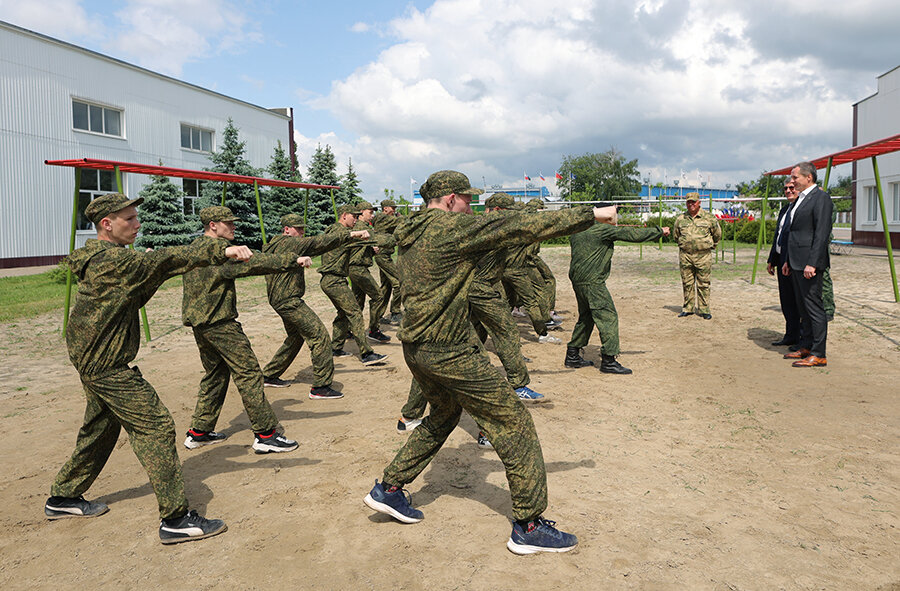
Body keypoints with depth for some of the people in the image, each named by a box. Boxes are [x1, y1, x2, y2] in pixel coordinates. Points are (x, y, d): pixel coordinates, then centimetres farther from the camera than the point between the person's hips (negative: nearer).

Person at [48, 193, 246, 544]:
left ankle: (63, 498, 40)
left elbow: (133, 300, 18)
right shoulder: (110, 259, -19)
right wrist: (220, 251, -34)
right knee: (156, 426, -10)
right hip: (107, 366, -11)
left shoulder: (100, 259, 13)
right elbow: (165, 259, -29)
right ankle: (175, 518, -8)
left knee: (101, 429, 23)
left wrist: (158, 276, 4)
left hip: (95, 361, 11)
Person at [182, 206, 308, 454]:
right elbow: (253, 263, -23)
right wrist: (293, 260, -23)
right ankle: (265, 435, -5)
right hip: (219, 322, -10)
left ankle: (199, 432, 24)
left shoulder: (195, 247, 14)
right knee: (248, 372, -6)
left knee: (216, 373, 19)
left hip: (199, 322, 10)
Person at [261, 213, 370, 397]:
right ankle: (320, 386, -10)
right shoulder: (289, 243, -12)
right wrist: (350, 234, -22)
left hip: (280, 299, 11)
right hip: (289, 301, -11)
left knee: (295, 337, 24)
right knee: (319, 335, -11)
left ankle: (269, 375, 33)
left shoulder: (272, 246, 16)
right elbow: (319, 243, -19)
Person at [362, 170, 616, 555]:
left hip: (415, 347, 9)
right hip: (448, 351, -9)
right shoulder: (453, 227, -14)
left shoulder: (410, 233, 12)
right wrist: (591, 214, -8)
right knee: (513, 423, 0)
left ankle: (389, 489, 32)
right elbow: (524, 228, -14)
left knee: (444, 414, 29)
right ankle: (529, 526, 6)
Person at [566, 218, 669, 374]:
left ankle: (572, 356, 23)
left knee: (586, 317, 19)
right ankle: (608, 360, -2)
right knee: (608, 316, -3)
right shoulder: (603, 229, -11)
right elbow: (634, 234, -10)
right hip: (592, 281, -9)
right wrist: (660, 231, 3)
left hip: (577, 279, 9)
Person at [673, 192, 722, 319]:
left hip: (703, 255, -2)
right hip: (685, 255, 3)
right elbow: (675, 235, 23)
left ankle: (704, 310, 7)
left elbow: (717, 234, 13)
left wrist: (710, 245, 16)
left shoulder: (709, 218, 1)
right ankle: (687, 308, 16)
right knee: (687, 283, 7)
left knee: (703, 284, 1)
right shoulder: (680, 219, 8)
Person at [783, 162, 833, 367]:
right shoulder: (800, 199, 19)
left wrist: (812, 263, -23)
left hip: (810, 264, -10)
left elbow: (822, 233, -18)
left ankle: (818, 355, -2)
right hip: (797, 263, 10)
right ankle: (805, 347, 24)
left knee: (814, 308, -6)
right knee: (803, 307, 15)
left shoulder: (821, 198, -11)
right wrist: (789, 261, 20)